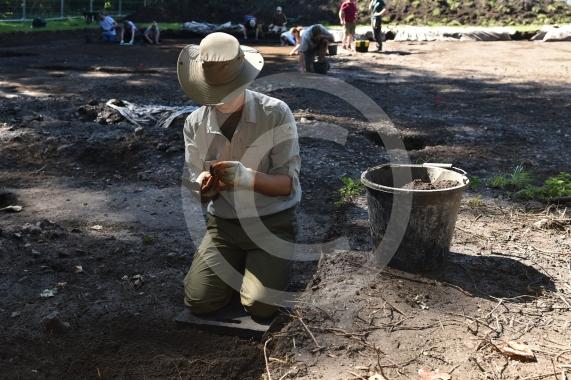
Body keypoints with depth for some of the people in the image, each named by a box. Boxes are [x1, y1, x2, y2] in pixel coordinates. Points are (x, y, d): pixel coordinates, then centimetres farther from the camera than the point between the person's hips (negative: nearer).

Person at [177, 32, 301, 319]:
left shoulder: (276, 114, -15)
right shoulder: (195, 123, -5)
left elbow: (288, 184, -15)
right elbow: (199, 191, -1)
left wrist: (247, 177, -34)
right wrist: (207, 185, -27)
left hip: (272, 222, -3)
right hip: (223, 223, 3)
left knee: (259, 307, -18)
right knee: (198, 302, -11)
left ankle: (272, 264, 16)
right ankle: (238, 263, 20)